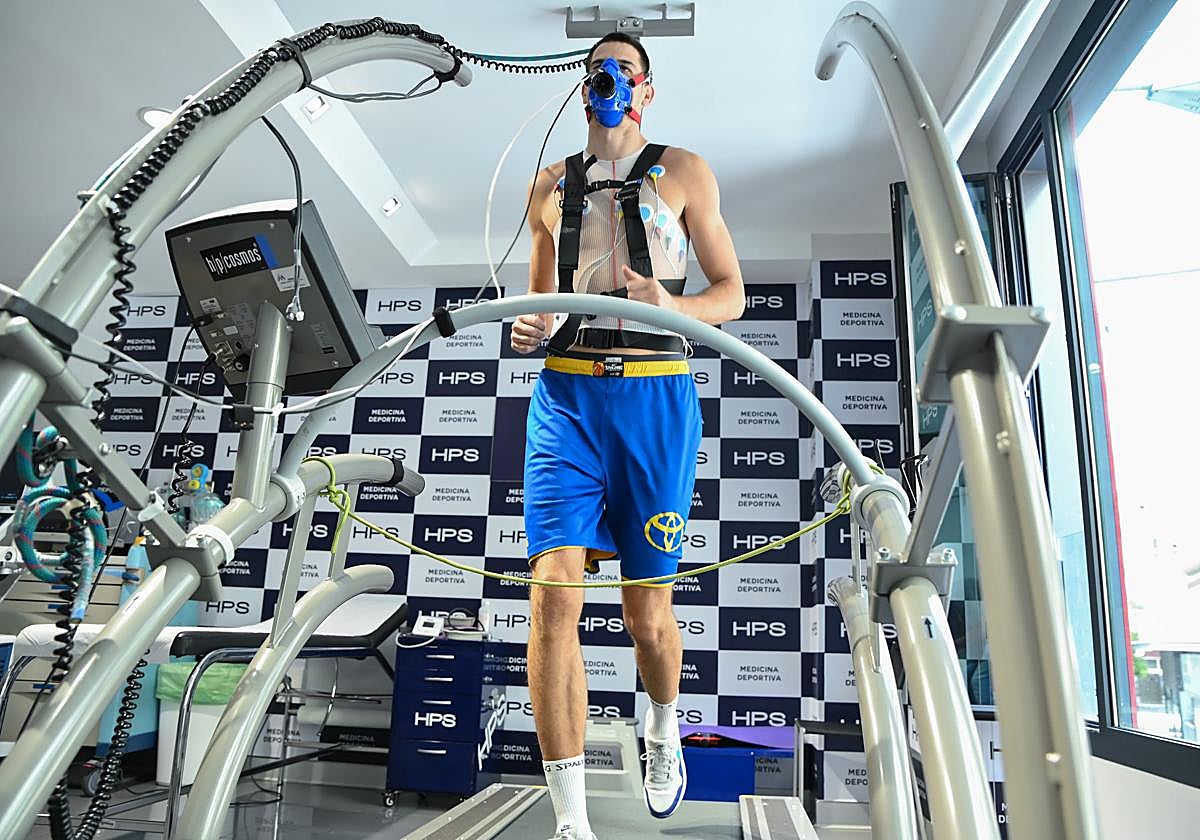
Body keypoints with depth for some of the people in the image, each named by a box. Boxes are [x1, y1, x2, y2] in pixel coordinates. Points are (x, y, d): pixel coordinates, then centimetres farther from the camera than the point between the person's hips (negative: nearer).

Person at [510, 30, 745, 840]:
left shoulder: (683, 171, 10)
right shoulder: (551, 183, 19)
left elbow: (732, 292, 8)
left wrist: (670, 306, -13)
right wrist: (529, 326, 0)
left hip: (655, 393, -2)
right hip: (566, 391, 2)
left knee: (647, 607, 4)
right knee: (553, 592, -12)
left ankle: (664, 733, 38)